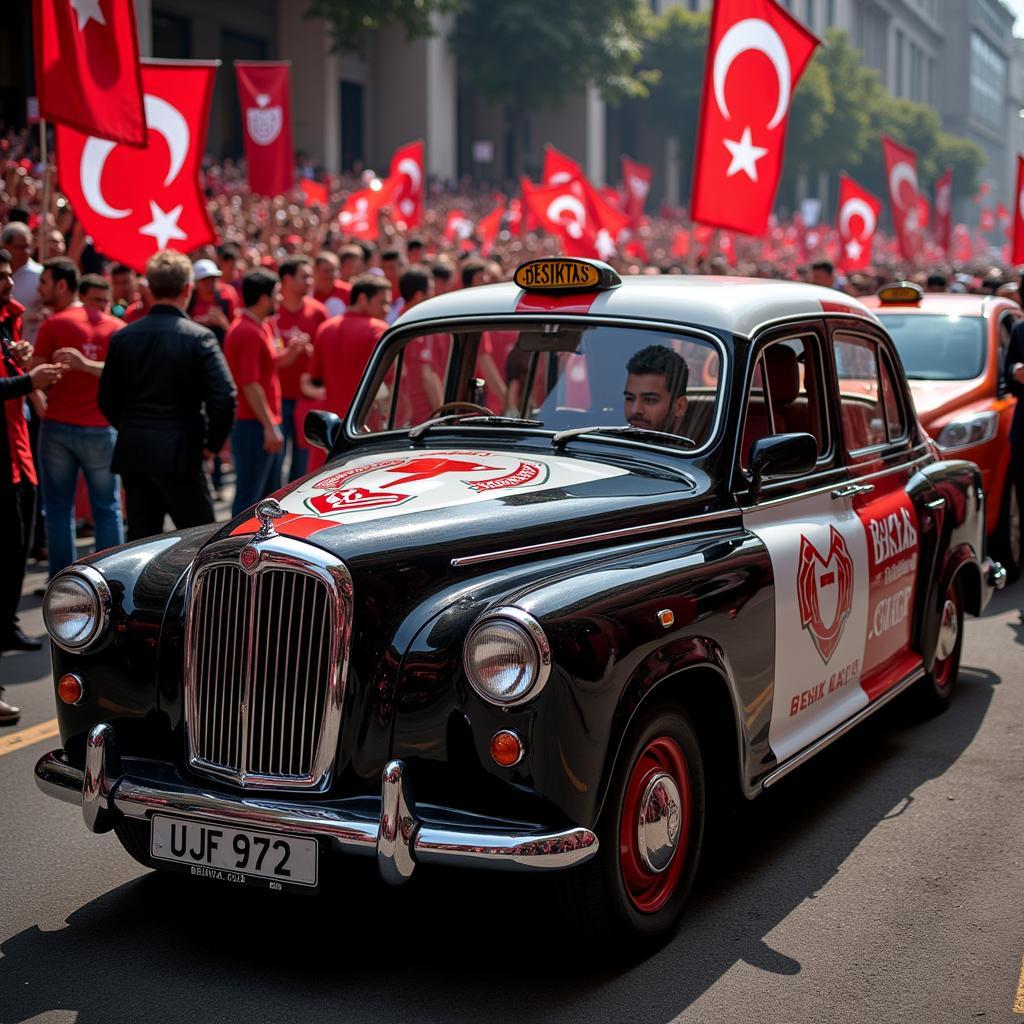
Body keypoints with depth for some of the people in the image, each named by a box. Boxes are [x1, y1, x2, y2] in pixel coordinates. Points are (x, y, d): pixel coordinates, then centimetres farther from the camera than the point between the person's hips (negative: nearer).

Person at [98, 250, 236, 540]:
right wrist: (213, 443, -4)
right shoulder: (199, 337, -9)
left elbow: (107, 399, 8)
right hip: (179, 455, -5)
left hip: (131, 453, 5)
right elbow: (225, 396, -17)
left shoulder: (123, 337, 5)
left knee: (140, 536, 10)